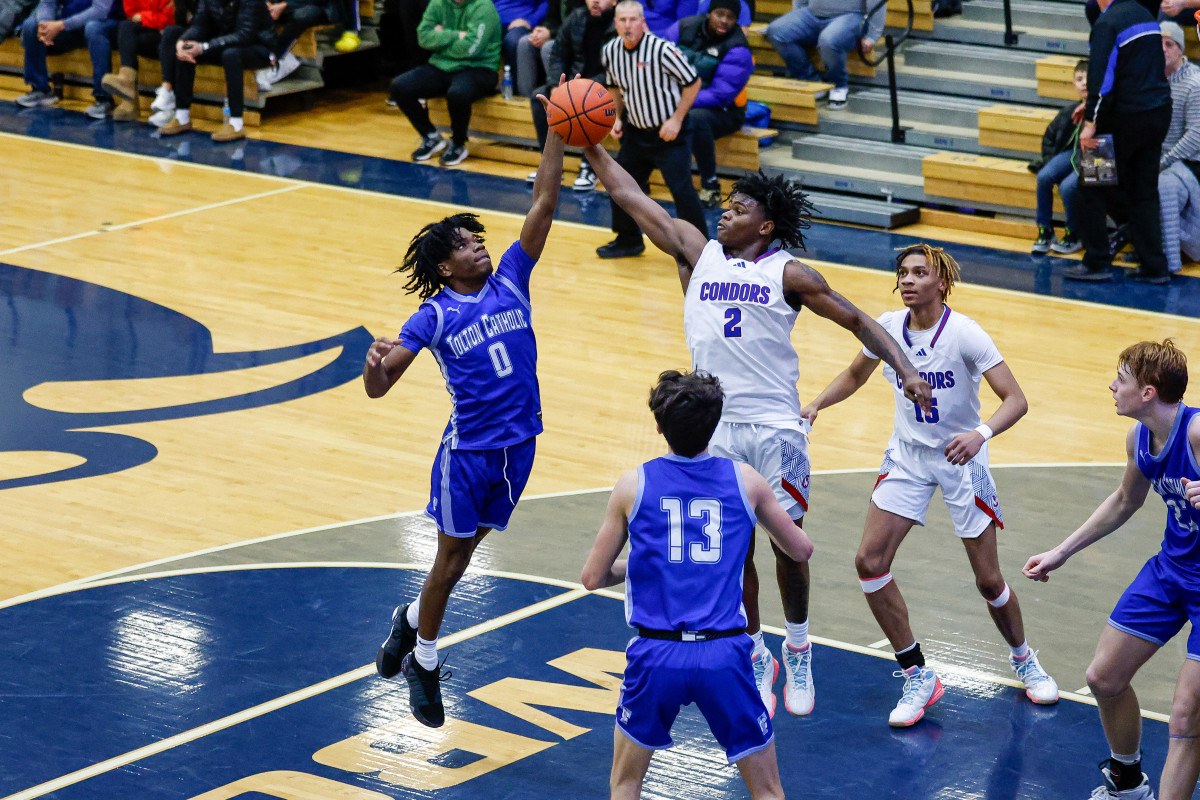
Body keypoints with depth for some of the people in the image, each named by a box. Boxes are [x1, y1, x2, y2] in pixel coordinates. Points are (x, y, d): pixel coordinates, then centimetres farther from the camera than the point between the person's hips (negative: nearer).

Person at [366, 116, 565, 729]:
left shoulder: (511, 281, -1)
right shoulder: (434, 316, -11)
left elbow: (543, 203, -7)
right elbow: (377, 388, -13)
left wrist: (557, 132, -16)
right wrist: (375, 363, -37)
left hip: (519, 445, 4)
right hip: (468, 451, -4)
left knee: (468, 547, 17)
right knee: (452, 556, 6)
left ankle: (412, 620, 42)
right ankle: (424, 662, 23)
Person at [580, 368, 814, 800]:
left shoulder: (633, 485, 2)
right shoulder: (744, 480, 4)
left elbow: (593, 578, 7)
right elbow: (801, 549, 18)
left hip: (657, 655, 0)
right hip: (724, 655, 0)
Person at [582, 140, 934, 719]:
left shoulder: (788, 274, -1)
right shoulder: (697, 253, 6)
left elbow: (857, 321, 1)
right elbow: (631, 197, 6)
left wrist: (904, 370, -9)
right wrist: (590, 147, 2)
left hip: (775, 426, -2)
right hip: (715, 426, 2)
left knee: (789, 543, 2)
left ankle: (798, 651, 22)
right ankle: (756, 658, 19)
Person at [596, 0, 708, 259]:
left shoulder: (662, 50, -22)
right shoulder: (611, 51, -2)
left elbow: (693, 82, -13)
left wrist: (676, 120, -16)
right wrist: (618, 118, 5)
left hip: (668, 133, -7)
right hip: (635, 131, 7)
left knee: (682, 190, -11)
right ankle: (628, 240, 31)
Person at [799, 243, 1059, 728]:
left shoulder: (964, 334, -21)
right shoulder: (887, 327, -7)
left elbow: (1016, 400, -24)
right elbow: (855, 376, 13)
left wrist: (981, 433, -42)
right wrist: (815, 405, -3)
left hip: (961, 458, -4)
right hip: (907, 455, 4)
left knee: (988, 579, 1)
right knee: (869, 562, -10)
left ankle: (1024, 660, 32)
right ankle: (917, 676, 4)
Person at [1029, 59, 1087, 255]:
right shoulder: (1070, 110, 11)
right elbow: (1050, 135, 22)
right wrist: (1049, 159, 10)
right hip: (1072, 154, 6)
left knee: (1068, 186, -29)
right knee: (1044, 176, -21)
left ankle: (1074, 235, -4)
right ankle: (1045, 230, -6)